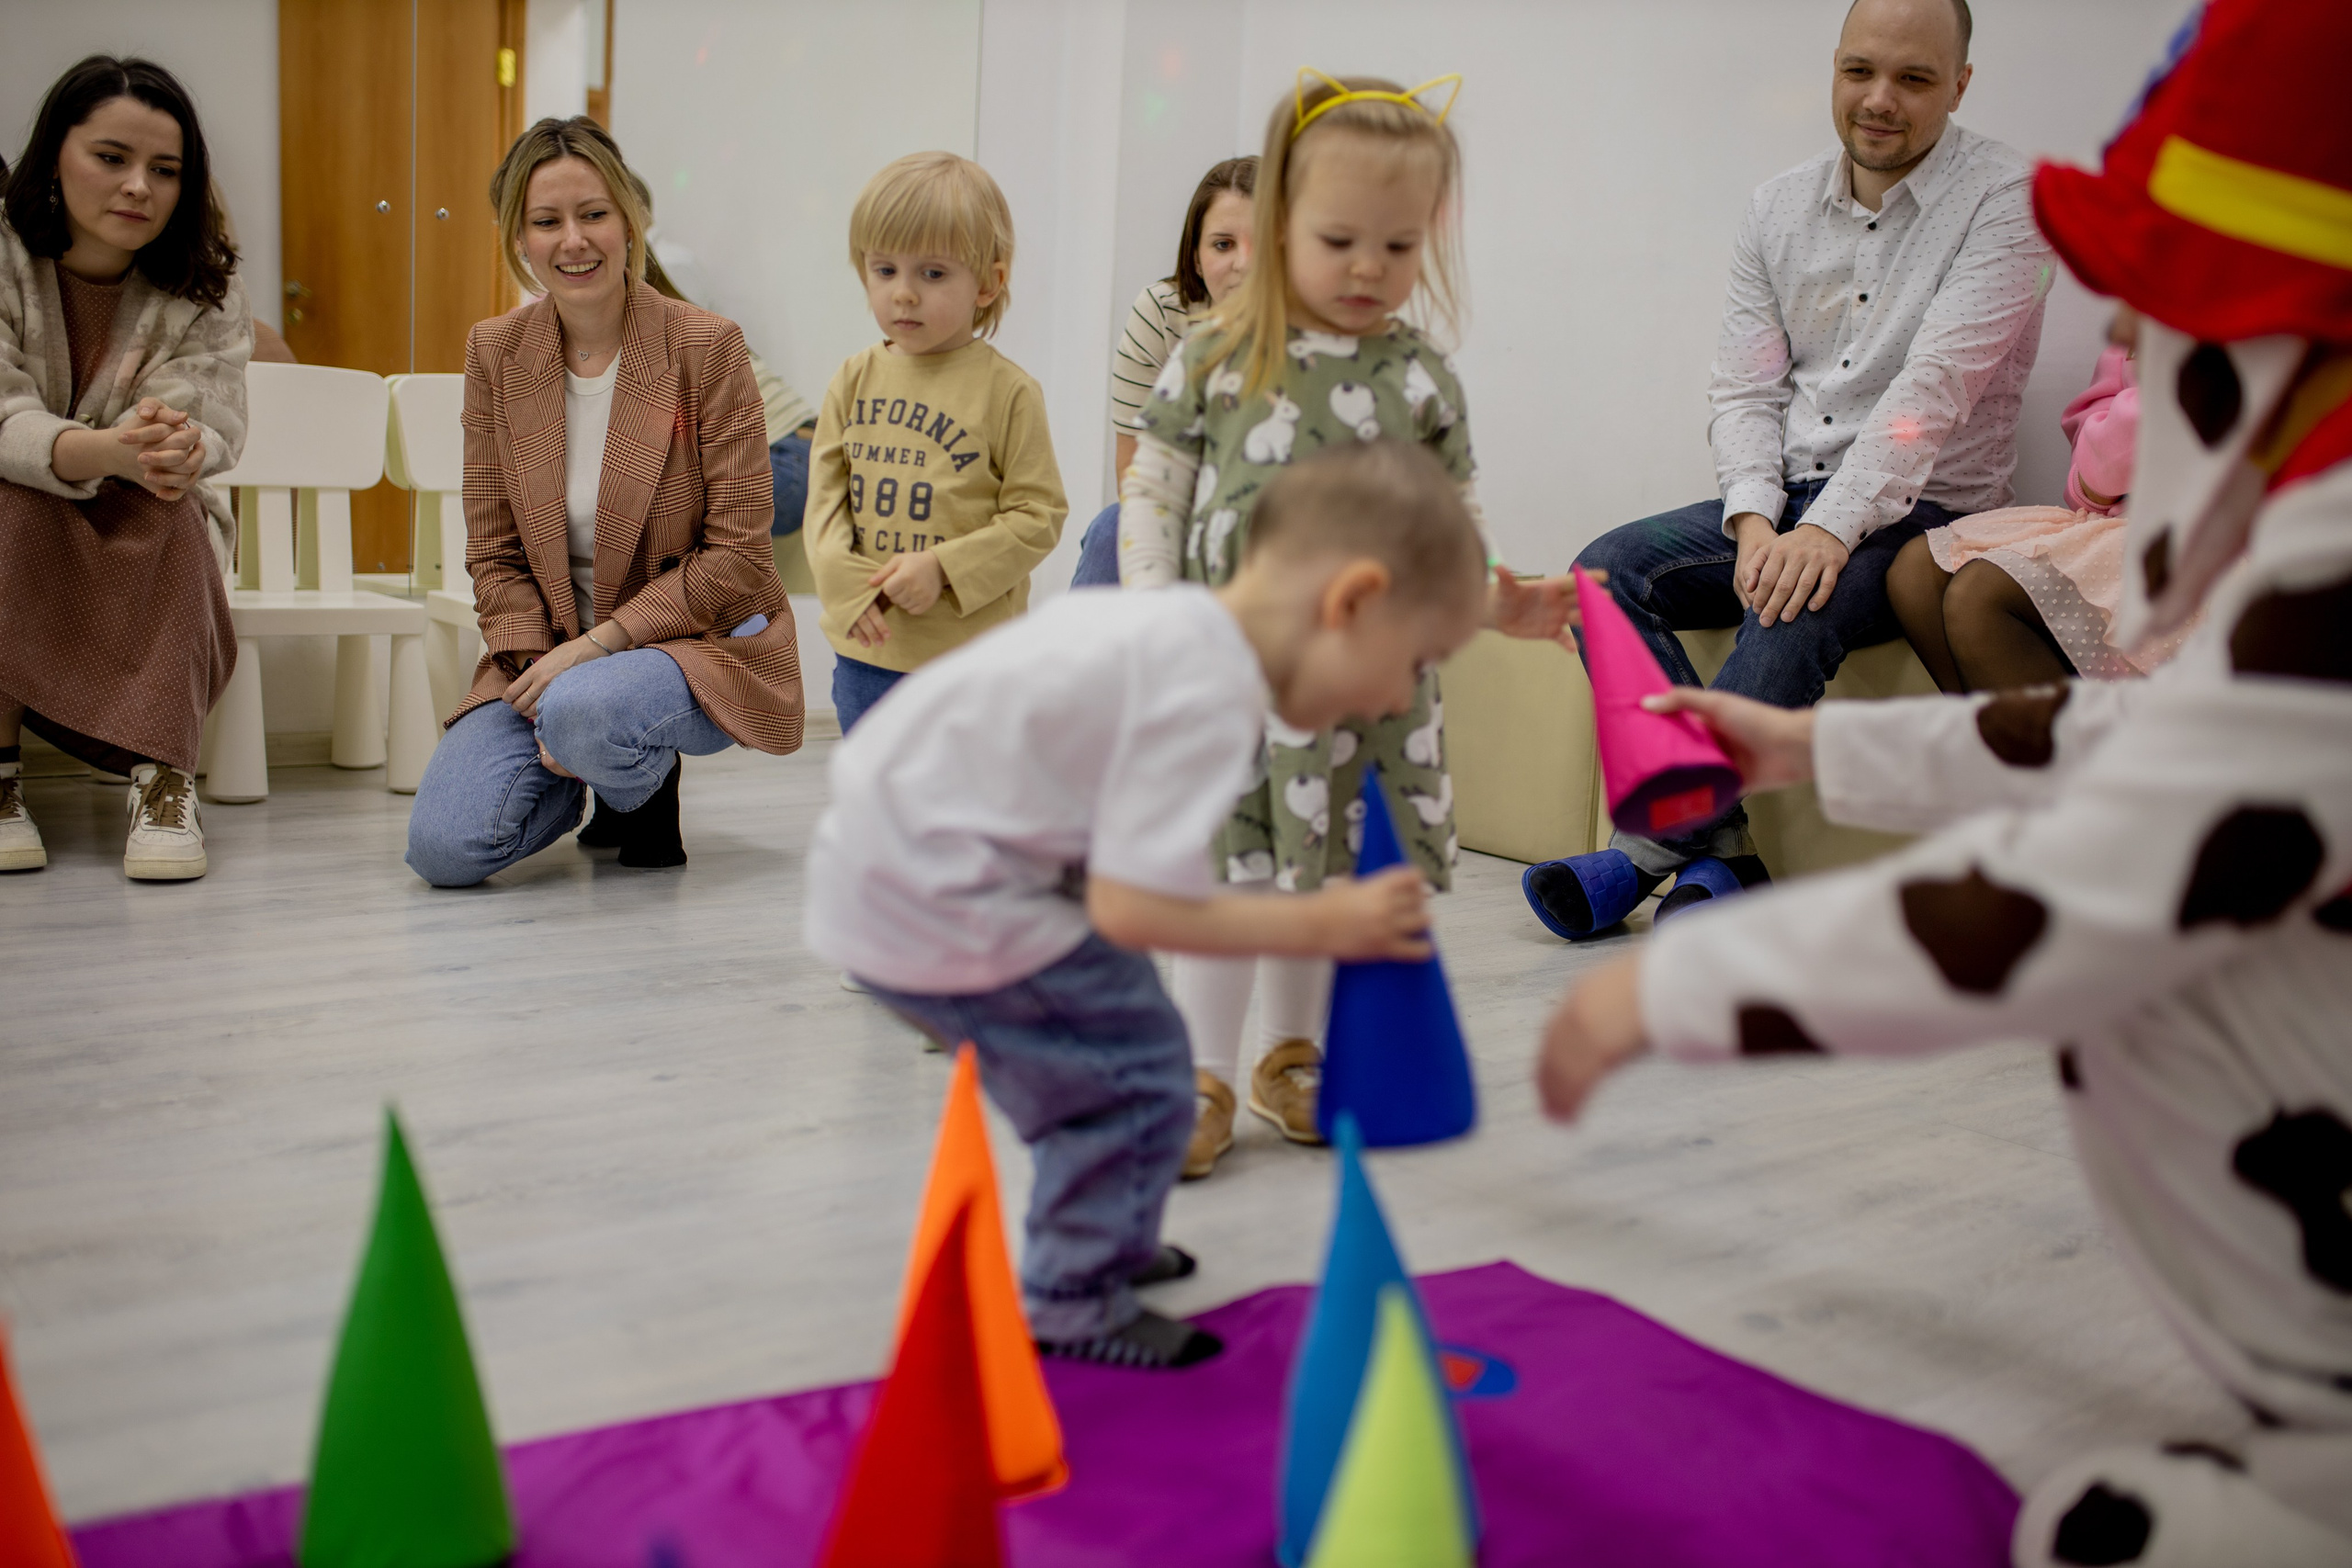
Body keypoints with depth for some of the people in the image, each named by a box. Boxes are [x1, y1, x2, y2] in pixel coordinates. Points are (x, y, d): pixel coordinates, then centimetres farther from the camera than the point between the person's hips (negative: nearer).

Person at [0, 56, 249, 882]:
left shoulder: (205, 293, -6)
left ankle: (162, 778, -36)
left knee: (166, 509, -31)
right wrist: (104, 452, -49)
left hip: (153, 543, 1)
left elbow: (210, 421, -23)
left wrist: (176, 448, -49)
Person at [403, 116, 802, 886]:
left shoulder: (706, 347, -11)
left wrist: (595, 645, -18)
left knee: (584, 713, -37)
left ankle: (650, 785, 0)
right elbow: (494, 555, 3)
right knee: (443, 848, -16)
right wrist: (538, 671, -13)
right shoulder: (494, 352, 1)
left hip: (700, 641, -4)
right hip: (548, 652, 4)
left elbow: (736, 557, -12)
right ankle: (577, 772, 17)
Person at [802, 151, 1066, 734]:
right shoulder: (857, 377, 5)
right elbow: (826, 494, 5)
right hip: (867, 648, 5)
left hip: (972, 653, -5)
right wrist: (845, 579, -11)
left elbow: (1038, 515, -10)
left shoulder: (1007, 389, -9)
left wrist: (943, 569, -19)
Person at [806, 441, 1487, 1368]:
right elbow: (1134, 908, -24)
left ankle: (1109, 1248, 39)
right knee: (1138, 1075, -4)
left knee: (1095, 1055, 21)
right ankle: (1071, 1308, 13)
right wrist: (1322, 925, -15)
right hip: (935, 901, -10)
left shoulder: (1167, 624, 8)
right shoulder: (1209, 692, -22)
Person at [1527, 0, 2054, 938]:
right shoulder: (1779, 207, 9)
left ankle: (1654, 848, -24)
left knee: (1793, 616, -35)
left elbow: (1933, 389, -18)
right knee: (1606, 571, -18)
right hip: (1783, 500, 6)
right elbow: (1743, 390, 4)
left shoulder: (2004, 201, -7)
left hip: (1921, 513, -5)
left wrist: (1831, 528, -29)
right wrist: (1756, 520, -15)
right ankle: (1718, 858, -24)